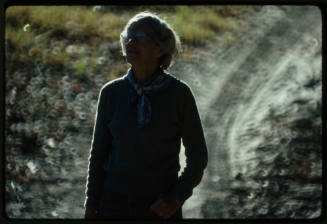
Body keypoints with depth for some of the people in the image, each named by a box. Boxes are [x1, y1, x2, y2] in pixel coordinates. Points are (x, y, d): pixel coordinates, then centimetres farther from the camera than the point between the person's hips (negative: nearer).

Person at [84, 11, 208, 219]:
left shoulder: (179, 93, -7)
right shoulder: (111, 93, 0)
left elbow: (198, 156, -1)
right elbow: (98, 154, 7)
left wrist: (177, 197, -14)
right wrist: (91, 207, 2)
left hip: (160, 208, -2)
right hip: (116, 203, 2)